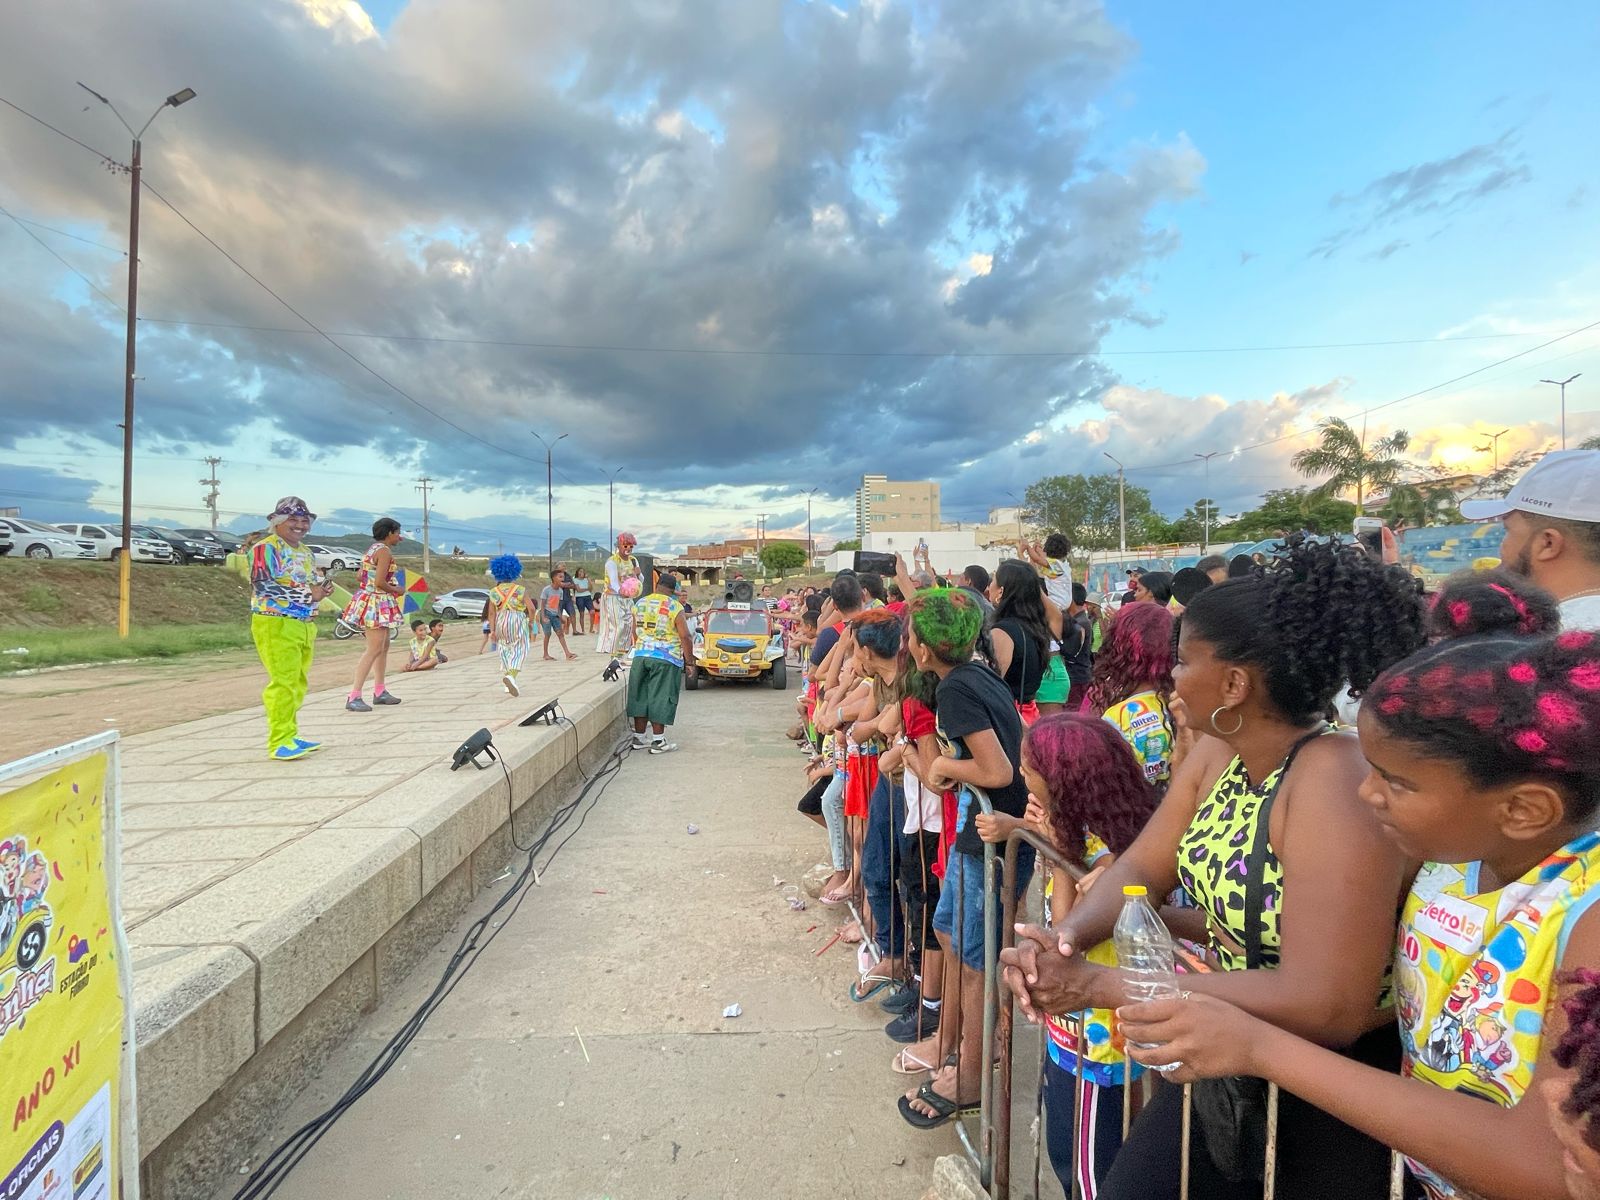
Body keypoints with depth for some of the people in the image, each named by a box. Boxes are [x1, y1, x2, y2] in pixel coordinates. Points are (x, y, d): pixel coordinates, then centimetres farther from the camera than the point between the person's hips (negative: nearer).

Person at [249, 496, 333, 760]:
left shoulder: (304, 551, 20)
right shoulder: (265, 548, -7)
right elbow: (262, 586, -19)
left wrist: (321, 589, 7)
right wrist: (307, 594, -22)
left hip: (304, 626, 8)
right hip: (276, 626, -8)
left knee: (298, 684, 10)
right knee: (284, 683, -12)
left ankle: (289, 736, 18)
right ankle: (279, 743, -8)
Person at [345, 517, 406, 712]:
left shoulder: (373, 549, 15)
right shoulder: (385, 551, -14)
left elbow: (358, 576, 18)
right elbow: (380, 582, -21)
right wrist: (396, 590, -5)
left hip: (368, 599, 11)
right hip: (377, 602, -11)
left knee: (384, 647, 17)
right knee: (374, 650, -13)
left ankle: (379, 691, 25)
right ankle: (354, 697, -16)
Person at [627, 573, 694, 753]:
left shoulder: (640, 604, 8)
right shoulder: (675, 607, -8)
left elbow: (635, 633, 17)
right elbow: (685, 637, -11)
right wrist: (689, 662, -4)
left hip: (641, 656, 5)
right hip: (665, 659, -5)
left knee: (641, 696, 12)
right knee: (660, 698, 0)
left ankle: (638, 738, 19)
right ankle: (658, 741, 4)